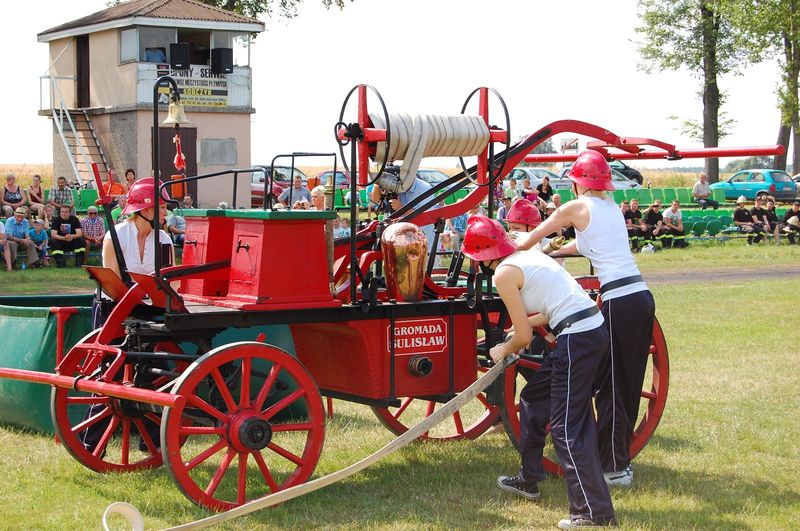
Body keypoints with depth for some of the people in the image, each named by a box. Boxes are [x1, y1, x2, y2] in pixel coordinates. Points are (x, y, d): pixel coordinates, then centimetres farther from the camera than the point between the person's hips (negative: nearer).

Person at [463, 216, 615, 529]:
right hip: (594, 329, 10)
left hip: (576, 339, -10)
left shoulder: (504, 273, -8)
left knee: (565, 427, -3)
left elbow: (524, 337, -6)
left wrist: (503, 350, 13)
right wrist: (527, 323, 29)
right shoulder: (529, 256, 18)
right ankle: (528, 480, 39)